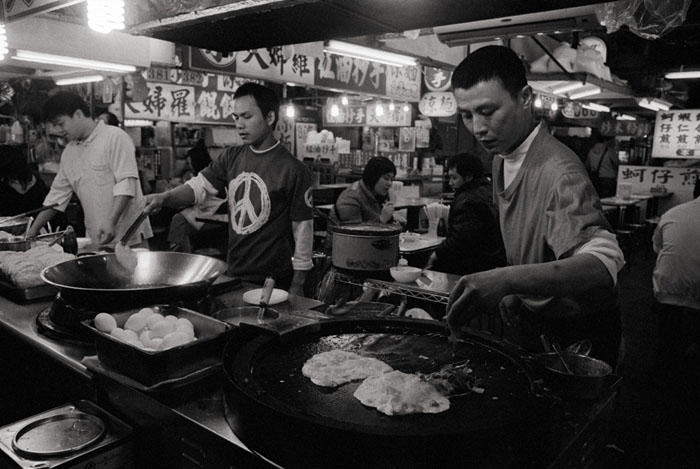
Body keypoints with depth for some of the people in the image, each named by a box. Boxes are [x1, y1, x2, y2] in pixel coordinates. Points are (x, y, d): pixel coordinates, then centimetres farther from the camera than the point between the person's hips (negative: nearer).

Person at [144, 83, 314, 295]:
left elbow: (302, 229, -11)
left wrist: (296, 289, -9)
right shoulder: (232, 157, 6)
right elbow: (199, 185, 4)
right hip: (233, 274, 6)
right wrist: (164, 198, -17)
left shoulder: (294, 171, -13)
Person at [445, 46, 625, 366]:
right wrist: (511, 292, 2)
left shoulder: (558, 171, -27)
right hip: (526, 323, 8)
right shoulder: (501, 159, 0)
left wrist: (509, 280, -54)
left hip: (573, 337, -7)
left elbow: (604, 263, -42)